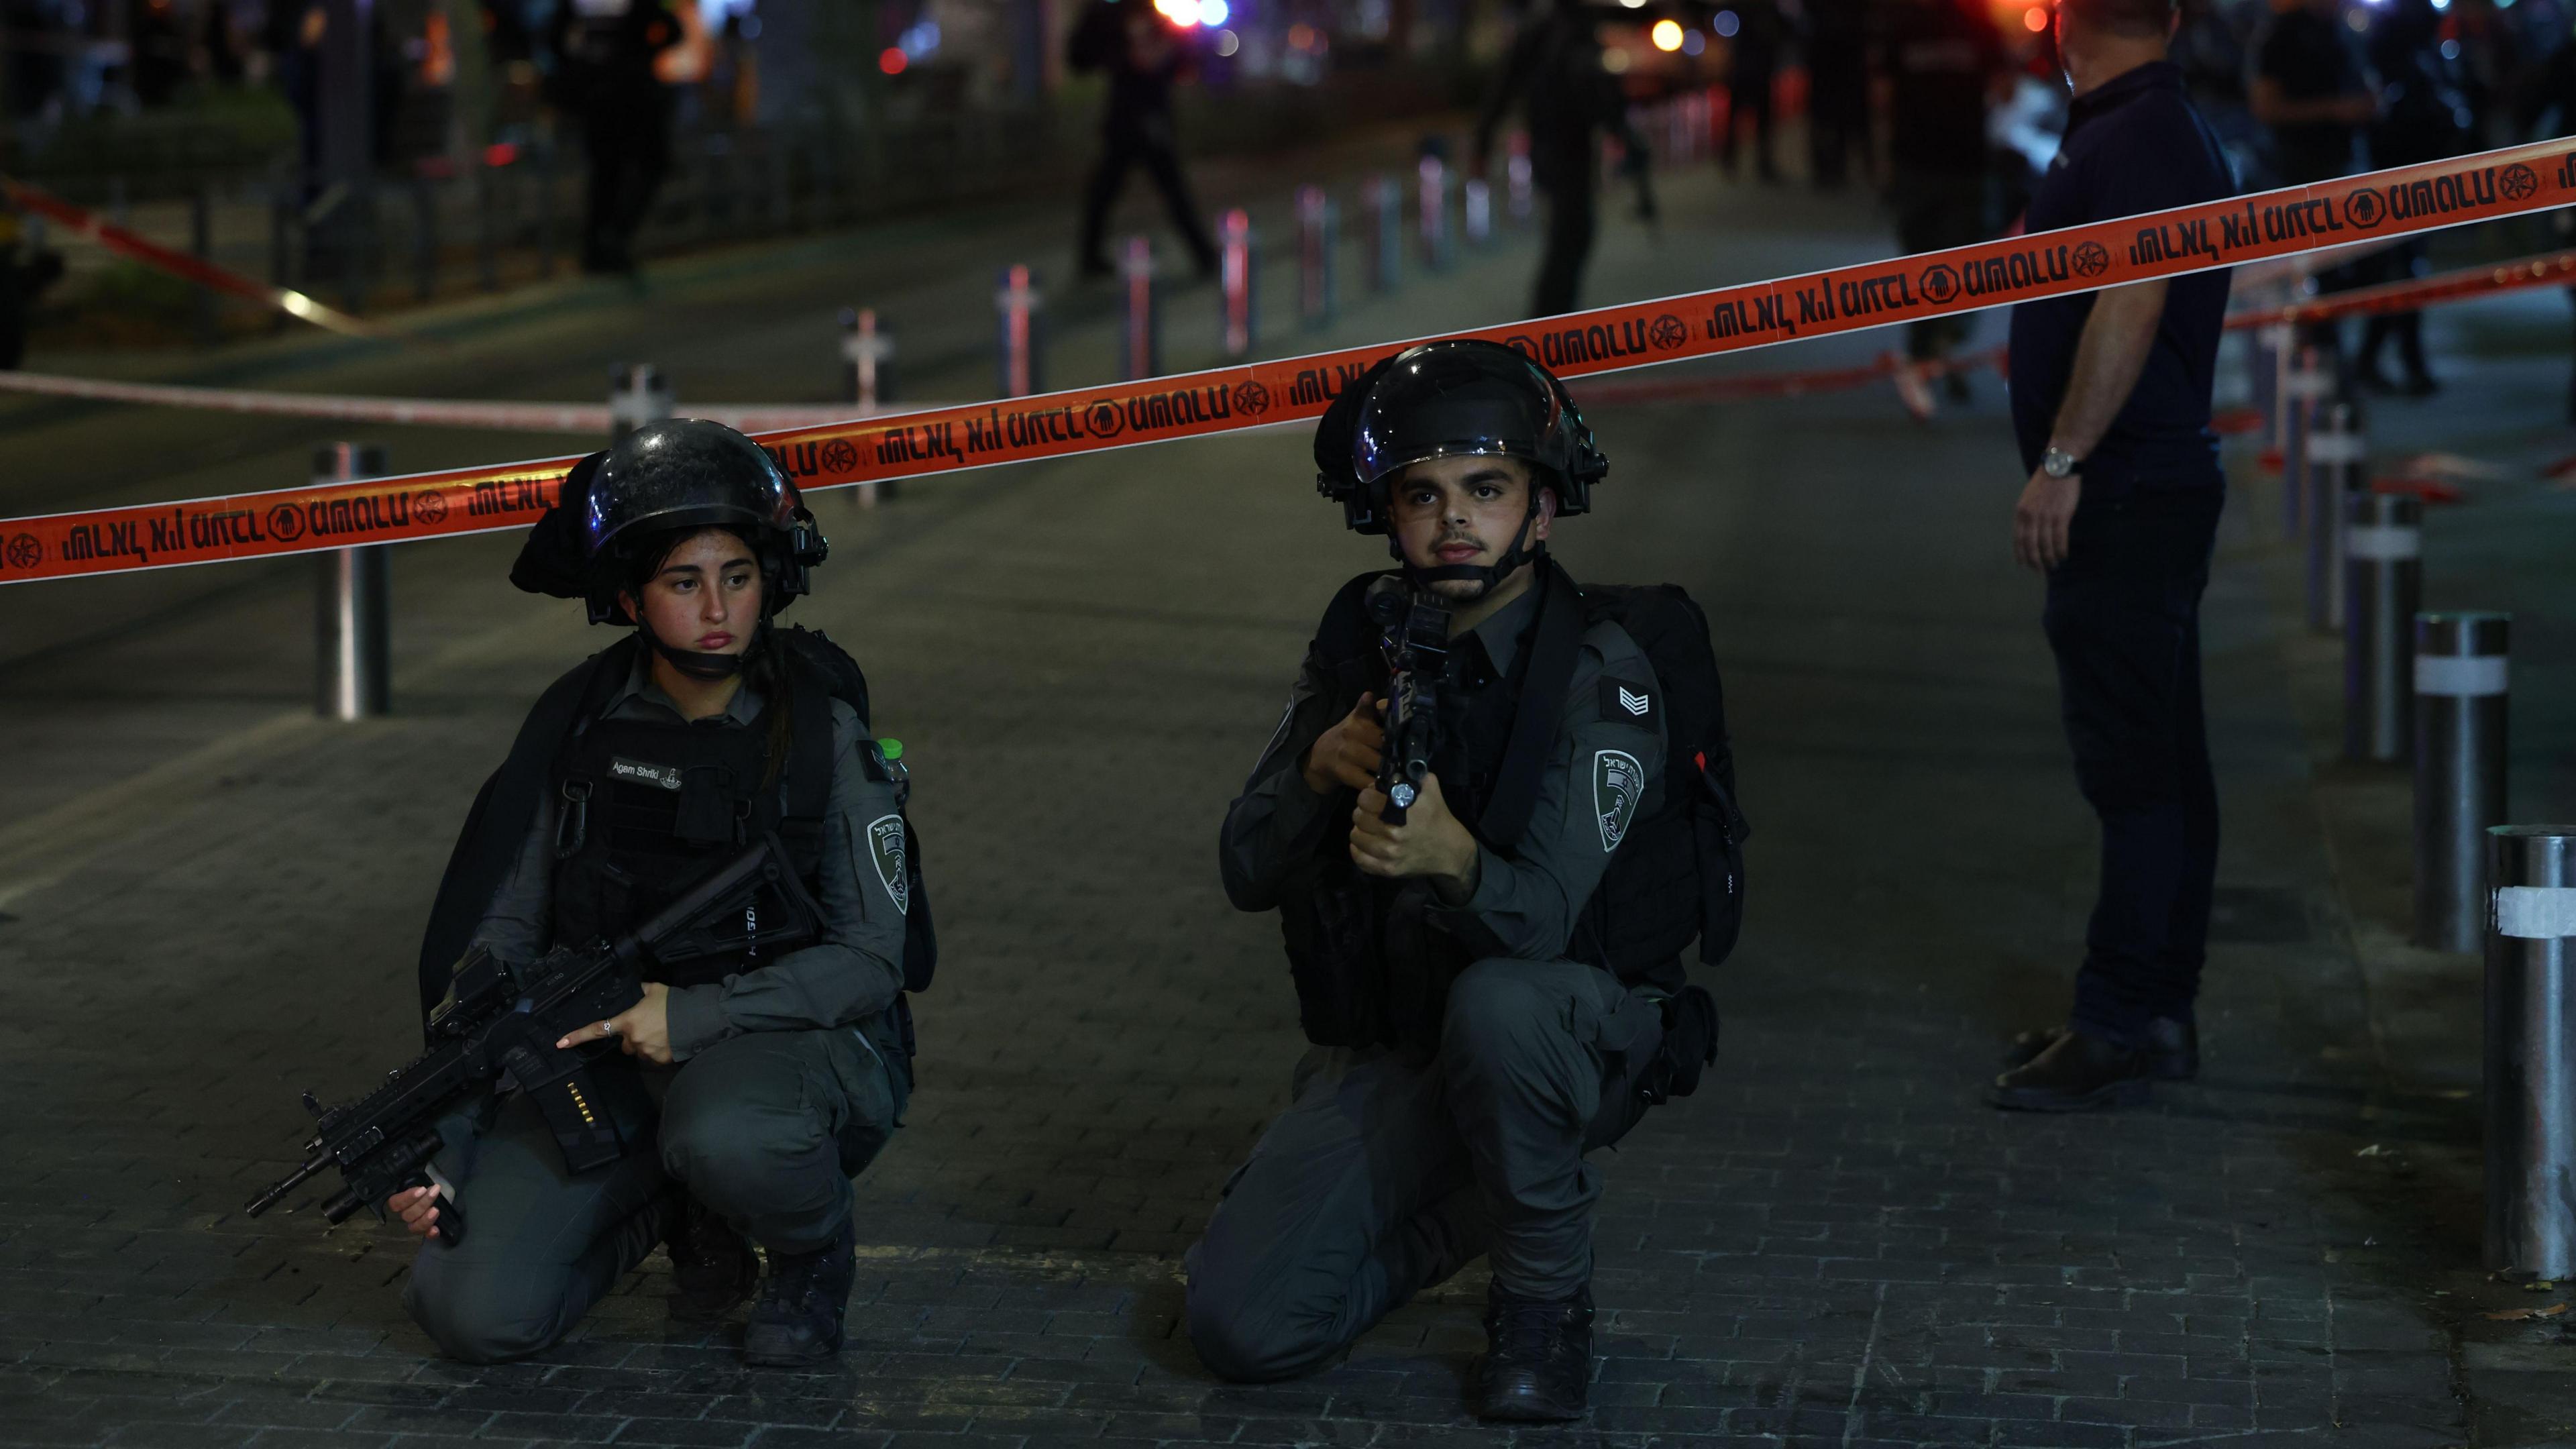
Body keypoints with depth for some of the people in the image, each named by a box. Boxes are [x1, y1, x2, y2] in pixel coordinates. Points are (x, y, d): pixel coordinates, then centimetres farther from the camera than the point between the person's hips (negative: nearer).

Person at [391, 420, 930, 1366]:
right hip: (607, 1054, 3)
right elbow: (496, 936, 0)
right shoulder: (576, 726, -3)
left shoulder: (822, 728, -10)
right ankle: (681, 1213, 13)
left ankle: (814, 1252, -4)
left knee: (725, 1136, -41)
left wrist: (693, 1016, -23)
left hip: (791, 1039, -3)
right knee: (474, 1311, -15)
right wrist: (442, 1143, -9)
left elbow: (870, 960, -11)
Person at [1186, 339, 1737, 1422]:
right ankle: (1480, 1204, 18)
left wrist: (1453, 862, -52)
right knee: (1242, 1328, -11)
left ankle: (1546, 1297, -13)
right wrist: (1317, 772, -26)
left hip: (1571, 1033, -4)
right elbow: (1247, 874, -5)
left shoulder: (1600, 672, -19)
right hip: (1388, 1048, 5)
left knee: (1495, 1005, -40)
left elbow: (1541, 917, -30)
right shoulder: (1364, 634, -3)